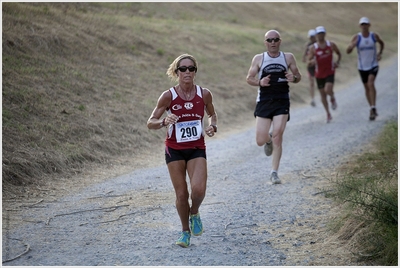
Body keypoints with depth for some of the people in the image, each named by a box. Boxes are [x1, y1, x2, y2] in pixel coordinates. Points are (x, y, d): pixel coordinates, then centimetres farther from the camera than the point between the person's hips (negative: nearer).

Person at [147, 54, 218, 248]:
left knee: (198, 189, -19)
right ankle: (185, 231, 24)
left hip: (197, 149, 1)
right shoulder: (168, 96, -11)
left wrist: (212, 126, -6)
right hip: (174, 149, -1)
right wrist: (164, 121, -29)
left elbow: (212, 114, 15)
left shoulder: (204, 94, -5)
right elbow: (150, 123, -8)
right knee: (181, 194, 2)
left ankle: (194, 213, 15)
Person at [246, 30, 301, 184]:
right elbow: (249, 78, 7)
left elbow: (298, 76, 12)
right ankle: (268, 140, 39)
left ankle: (274, 173, -2)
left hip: (282, 102, 0)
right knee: (260, 141, -1)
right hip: (264, 102, 1)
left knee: (277, 137, -11)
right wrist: (259, 82, -14)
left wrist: (294, 78, -12)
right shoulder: (258, 59, 3)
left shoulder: (288, 57, 5)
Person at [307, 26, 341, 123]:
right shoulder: (313, 48, -3)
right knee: (322, 94, 6)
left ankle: (333, 99, 13)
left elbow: (339, 54, 15)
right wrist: (311, 61, -27)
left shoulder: (331, 45, 0)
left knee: (328, 90, -24)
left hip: (330, 72, -1)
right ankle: (328, 114, 20)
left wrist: (337, 62, -2)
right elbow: (309, 60, -4)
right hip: (319, 74, 1)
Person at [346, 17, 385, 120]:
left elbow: (382, 43, 18)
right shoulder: (356, 37, -9)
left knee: (371, 84, -22)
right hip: (362, 67, 1)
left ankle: (373, 108, -23)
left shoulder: (374, 36, -5)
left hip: (373, 65, -1)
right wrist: (351, 46, -36)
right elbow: (348, 51, -14)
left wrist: (379, 53, 3)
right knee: (367, 88, 10)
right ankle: (372, 109, 25)